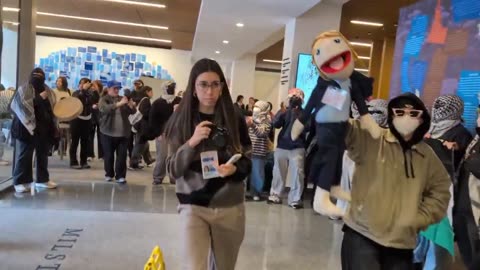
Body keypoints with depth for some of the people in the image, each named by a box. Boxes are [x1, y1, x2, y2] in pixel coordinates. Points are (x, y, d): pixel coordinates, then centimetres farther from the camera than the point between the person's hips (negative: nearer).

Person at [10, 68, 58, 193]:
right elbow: (22, 105, -17)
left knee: (43, 154, 13)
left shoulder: (47, 90, 13)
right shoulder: (24, 89, -4)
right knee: (24, 155, -1)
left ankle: (42, 179, 24)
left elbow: (53, 107, 23)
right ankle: (20, 182, 5)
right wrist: (38, 99, -24)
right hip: (27, 127, -6)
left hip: (44, 128, 6)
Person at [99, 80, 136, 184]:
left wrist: (131, 105, -19)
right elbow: (106, 109, -21)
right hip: (108, 132, -2)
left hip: (123, 132, 2)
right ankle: (109, 174, 23)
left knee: (122, 155, -1)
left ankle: (120, 176, 4)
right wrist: (120, 103, -31)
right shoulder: (104, 100, 1)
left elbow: (133, 111, 4)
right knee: (108, 155, 7)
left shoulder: (122, 99, 12)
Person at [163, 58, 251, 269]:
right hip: (193, 208, -2)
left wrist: (234, 169, -16)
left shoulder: (235, 120, -1)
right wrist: (191, 143, -20)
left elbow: (247, 162, 6)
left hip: (230, 208, 2)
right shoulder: (181, 121, -4)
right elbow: (173, 171, -5)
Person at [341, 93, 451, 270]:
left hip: (402, 242, 5)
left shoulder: (427, 155, 7)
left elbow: (440, 192, 15)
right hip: (361, 235, -4)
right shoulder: (371, 139, -6)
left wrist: (417, 220, 4)